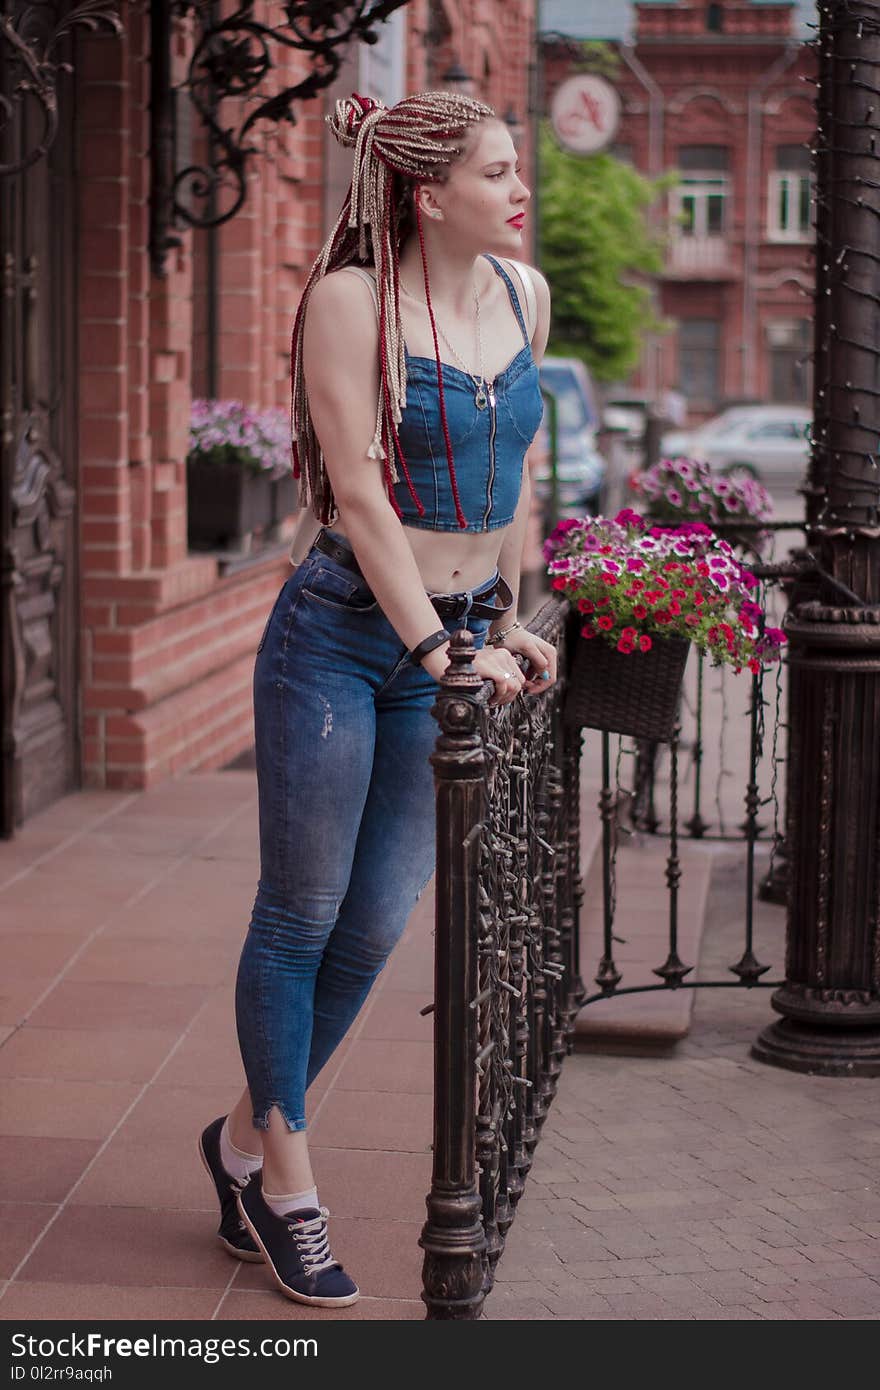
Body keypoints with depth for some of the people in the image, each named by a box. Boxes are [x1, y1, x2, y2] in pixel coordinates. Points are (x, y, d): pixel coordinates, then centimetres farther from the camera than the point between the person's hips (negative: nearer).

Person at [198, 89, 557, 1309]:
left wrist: (507, 618, 18)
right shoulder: (352, 299, -12)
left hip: (456, 634, 6)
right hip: (343, 630, -6)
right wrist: (440, 652, -19)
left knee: (378, 925, 7)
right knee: (301, 913, 3)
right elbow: (361, 495, -15)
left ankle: (247, 1138, 27)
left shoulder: (523, 294, 6)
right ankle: (285, 1174, 18)